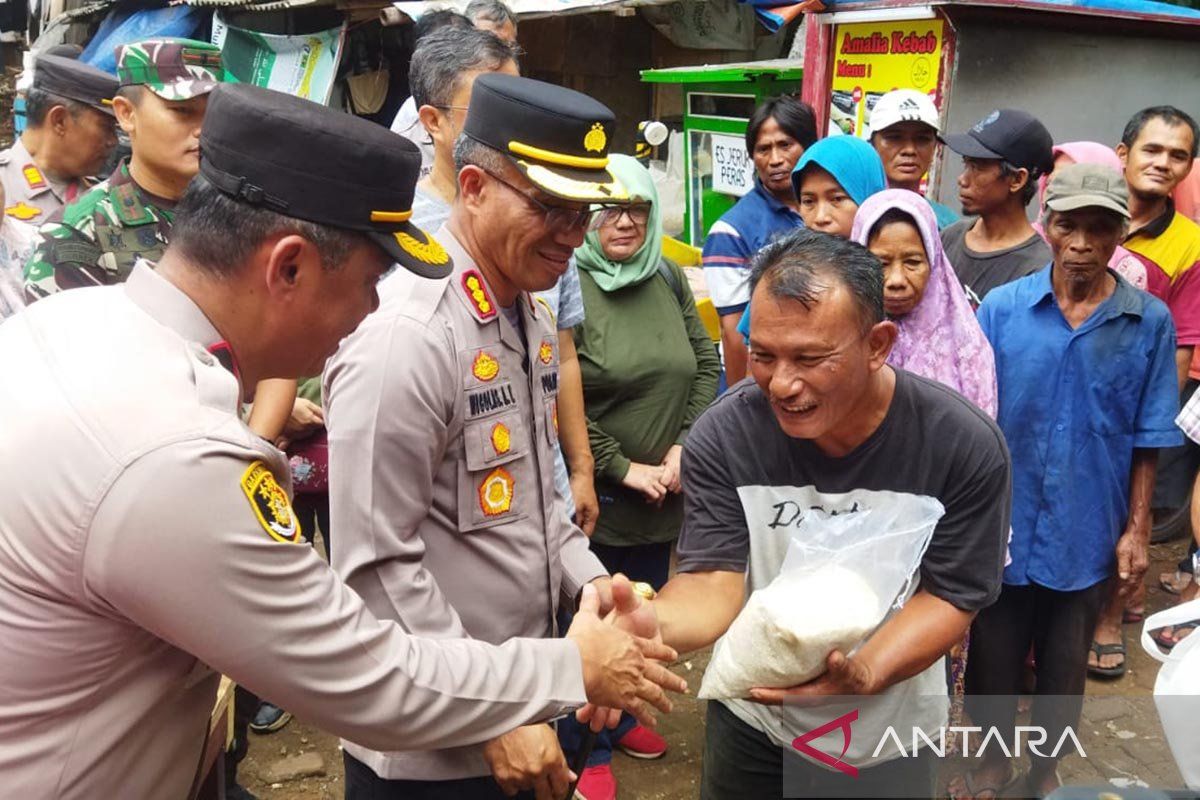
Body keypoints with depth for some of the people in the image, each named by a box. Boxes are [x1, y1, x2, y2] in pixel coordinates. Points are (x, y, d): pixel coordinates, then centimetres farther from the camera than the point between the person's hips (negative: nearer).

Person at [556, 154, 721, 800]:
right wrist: (623, 469, -14)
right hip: (592, 495, -6)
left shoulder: (668, 279, 5)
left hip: (662, 496, 6)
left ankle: (618, 716, 43)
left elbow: (706, 365, 9)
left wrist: (684, 446, -3)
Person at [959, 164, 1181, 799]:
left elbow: (1147, 442, -1)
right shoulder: (1001, 308, -10)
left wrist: (1137, 529, 1)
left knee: (1065, 668, 19)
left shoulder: (1150, 322, -8)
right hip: (1002, 526, 0)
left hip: (1087, 533, 1)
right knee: (992, 661, 16)